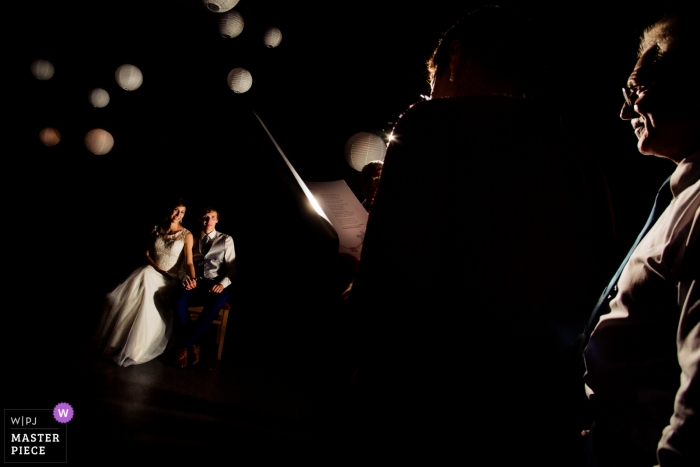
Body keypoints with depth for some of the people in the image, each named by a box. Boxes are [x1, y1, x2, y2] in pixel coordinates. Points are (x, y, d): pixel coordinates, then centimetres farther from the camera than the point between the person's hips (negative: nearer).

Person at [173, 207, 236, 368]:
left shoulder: (226, 240, 11)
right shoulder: (193, 239, 18)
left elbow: (231, 268, 3)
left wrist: (222, 284, -16)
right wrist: (186, 279, -12)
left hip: (216, 285, -2)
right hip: (197, 283, 2)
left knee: (214, 306, -38)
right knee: (179, 299, -33)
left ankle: (185, 347, -23)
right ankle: (192, 345, -20)